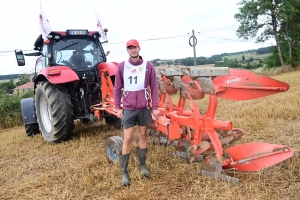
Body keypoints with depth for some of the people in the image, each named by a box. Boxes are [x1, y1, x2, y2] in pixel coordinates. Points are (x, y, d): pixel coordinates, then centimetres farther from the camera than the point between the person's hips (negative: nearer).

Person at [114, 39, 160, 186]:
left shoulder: (148, 66, -2)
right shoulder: (122, 66, -1)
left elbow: (154, 88, 1)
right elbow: (117, 88, 4)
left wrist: (155, 107, -1)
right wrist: (118, 107, 0)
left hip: (144, 108, 1)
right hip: (128, 108, -1)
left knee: (143, 136, 13)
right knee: (127, 139, 0)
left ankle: (143, 166, 29)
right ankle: (124, 172, 10)